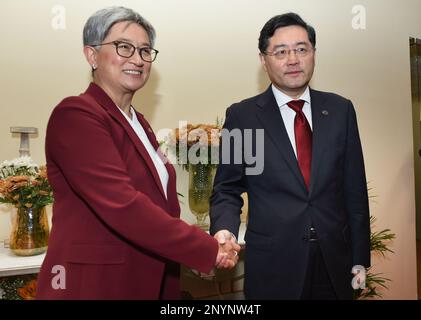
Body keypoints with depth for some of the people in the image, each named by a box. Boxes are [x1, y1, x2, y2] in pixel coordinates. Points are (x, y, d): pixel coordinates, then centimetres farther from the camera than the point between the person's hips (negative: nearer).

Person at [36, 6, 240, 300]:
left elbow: (158, 198, 10)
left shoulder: (137, 122, 10)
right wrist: (208, 249, -20)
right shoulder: (75, 114, -16)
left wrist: (207, 246, -1)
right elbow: (122, 205, -26)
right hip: (94, 283, -7)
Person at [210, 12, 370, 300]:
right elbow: (227, 190, -2)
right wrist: (224, 230, -21)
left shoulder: (340, 110, 1)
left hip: (335, 262, 3)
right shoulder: (242, 116, -6)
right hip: (272, 265, -2)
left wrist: (360, 258, 5)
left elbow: (355, 188, 3)